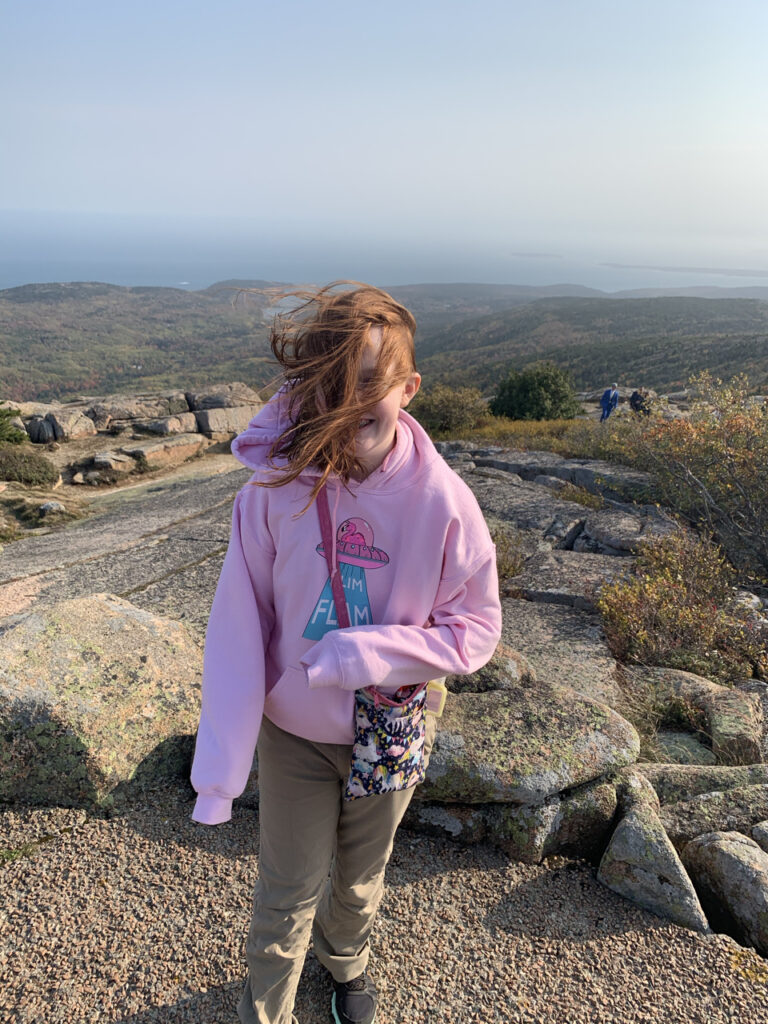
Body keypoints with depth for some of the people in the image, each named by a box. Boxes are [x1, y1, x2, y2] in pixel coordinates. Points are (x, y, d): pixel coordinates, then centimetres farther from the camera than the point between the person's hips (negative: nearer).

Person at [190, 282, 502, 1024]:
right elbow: (238, 627, -15)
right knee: (287, 892, 16)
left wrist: (372, 653, -27)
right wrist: (221, 766, -14)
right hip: (295, 731, -1)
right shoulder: (275, 489, -22)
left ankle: (346, 961, 60)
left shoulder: (441, 501, -22)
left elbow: (476, 629, -12)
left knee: (360, 877, 26)